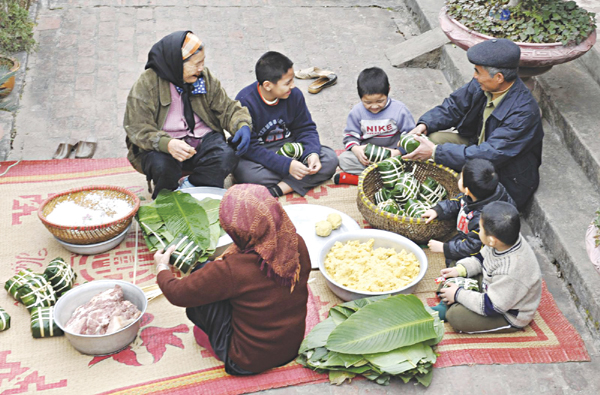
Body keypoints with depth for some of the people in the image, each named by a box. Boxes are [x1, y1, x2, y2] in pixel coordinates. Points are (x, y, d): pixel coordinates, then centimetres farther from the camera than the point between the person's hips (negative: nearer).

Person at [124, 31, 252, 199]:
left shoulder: (205, 77, 7)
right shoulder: (147, 83, -8)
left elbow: (226, 108, 11)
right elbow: (138, 129, -14)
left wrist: (242, 125, -13)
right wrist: (167, 144, -34)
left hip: (203, 140, 3)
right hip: (162, 148, -3)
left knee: (227, 156, -27)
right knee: (162, 165, -35)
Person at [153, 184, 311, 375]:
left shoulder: (231, 271, -30)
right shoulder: (297, 245, -15)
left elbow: (177, 294, -15)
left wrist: (162, 267, 8)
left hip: (249, 362, -6)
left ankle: (215, 340, 20)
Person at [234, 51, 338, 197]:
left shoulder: (294, 94, -7)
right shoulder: (245, 101, -22)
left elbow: (306, 128, 3)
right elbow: (250, 147, -23)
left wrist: (312, 154, -20)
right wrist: (286, 165, -31)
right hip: (259, 156, -4)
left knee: (330, 158, -16)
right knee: (245, 172, -38)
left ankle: (276, 190, -27)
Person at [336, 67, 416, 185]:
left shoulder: (399, 110, -8)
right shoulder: (356, 112, -2)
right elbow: (350, 136, 4)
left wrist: (398, 152, -22)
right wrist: (355, 148, -20)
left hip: (392, 154, -2)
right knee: (343, 159, -22)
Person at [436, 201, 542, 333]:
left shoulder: (510, 272, -42)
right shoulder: (508, 239, -17)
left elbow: (491, 307, -29)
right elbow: (482, 259, 6)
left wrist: (458, 295, -19)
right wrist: (460, 269, -5)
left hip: (510, 317, -9)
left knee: (455, 315, -20)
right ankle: (447, 304, 3)